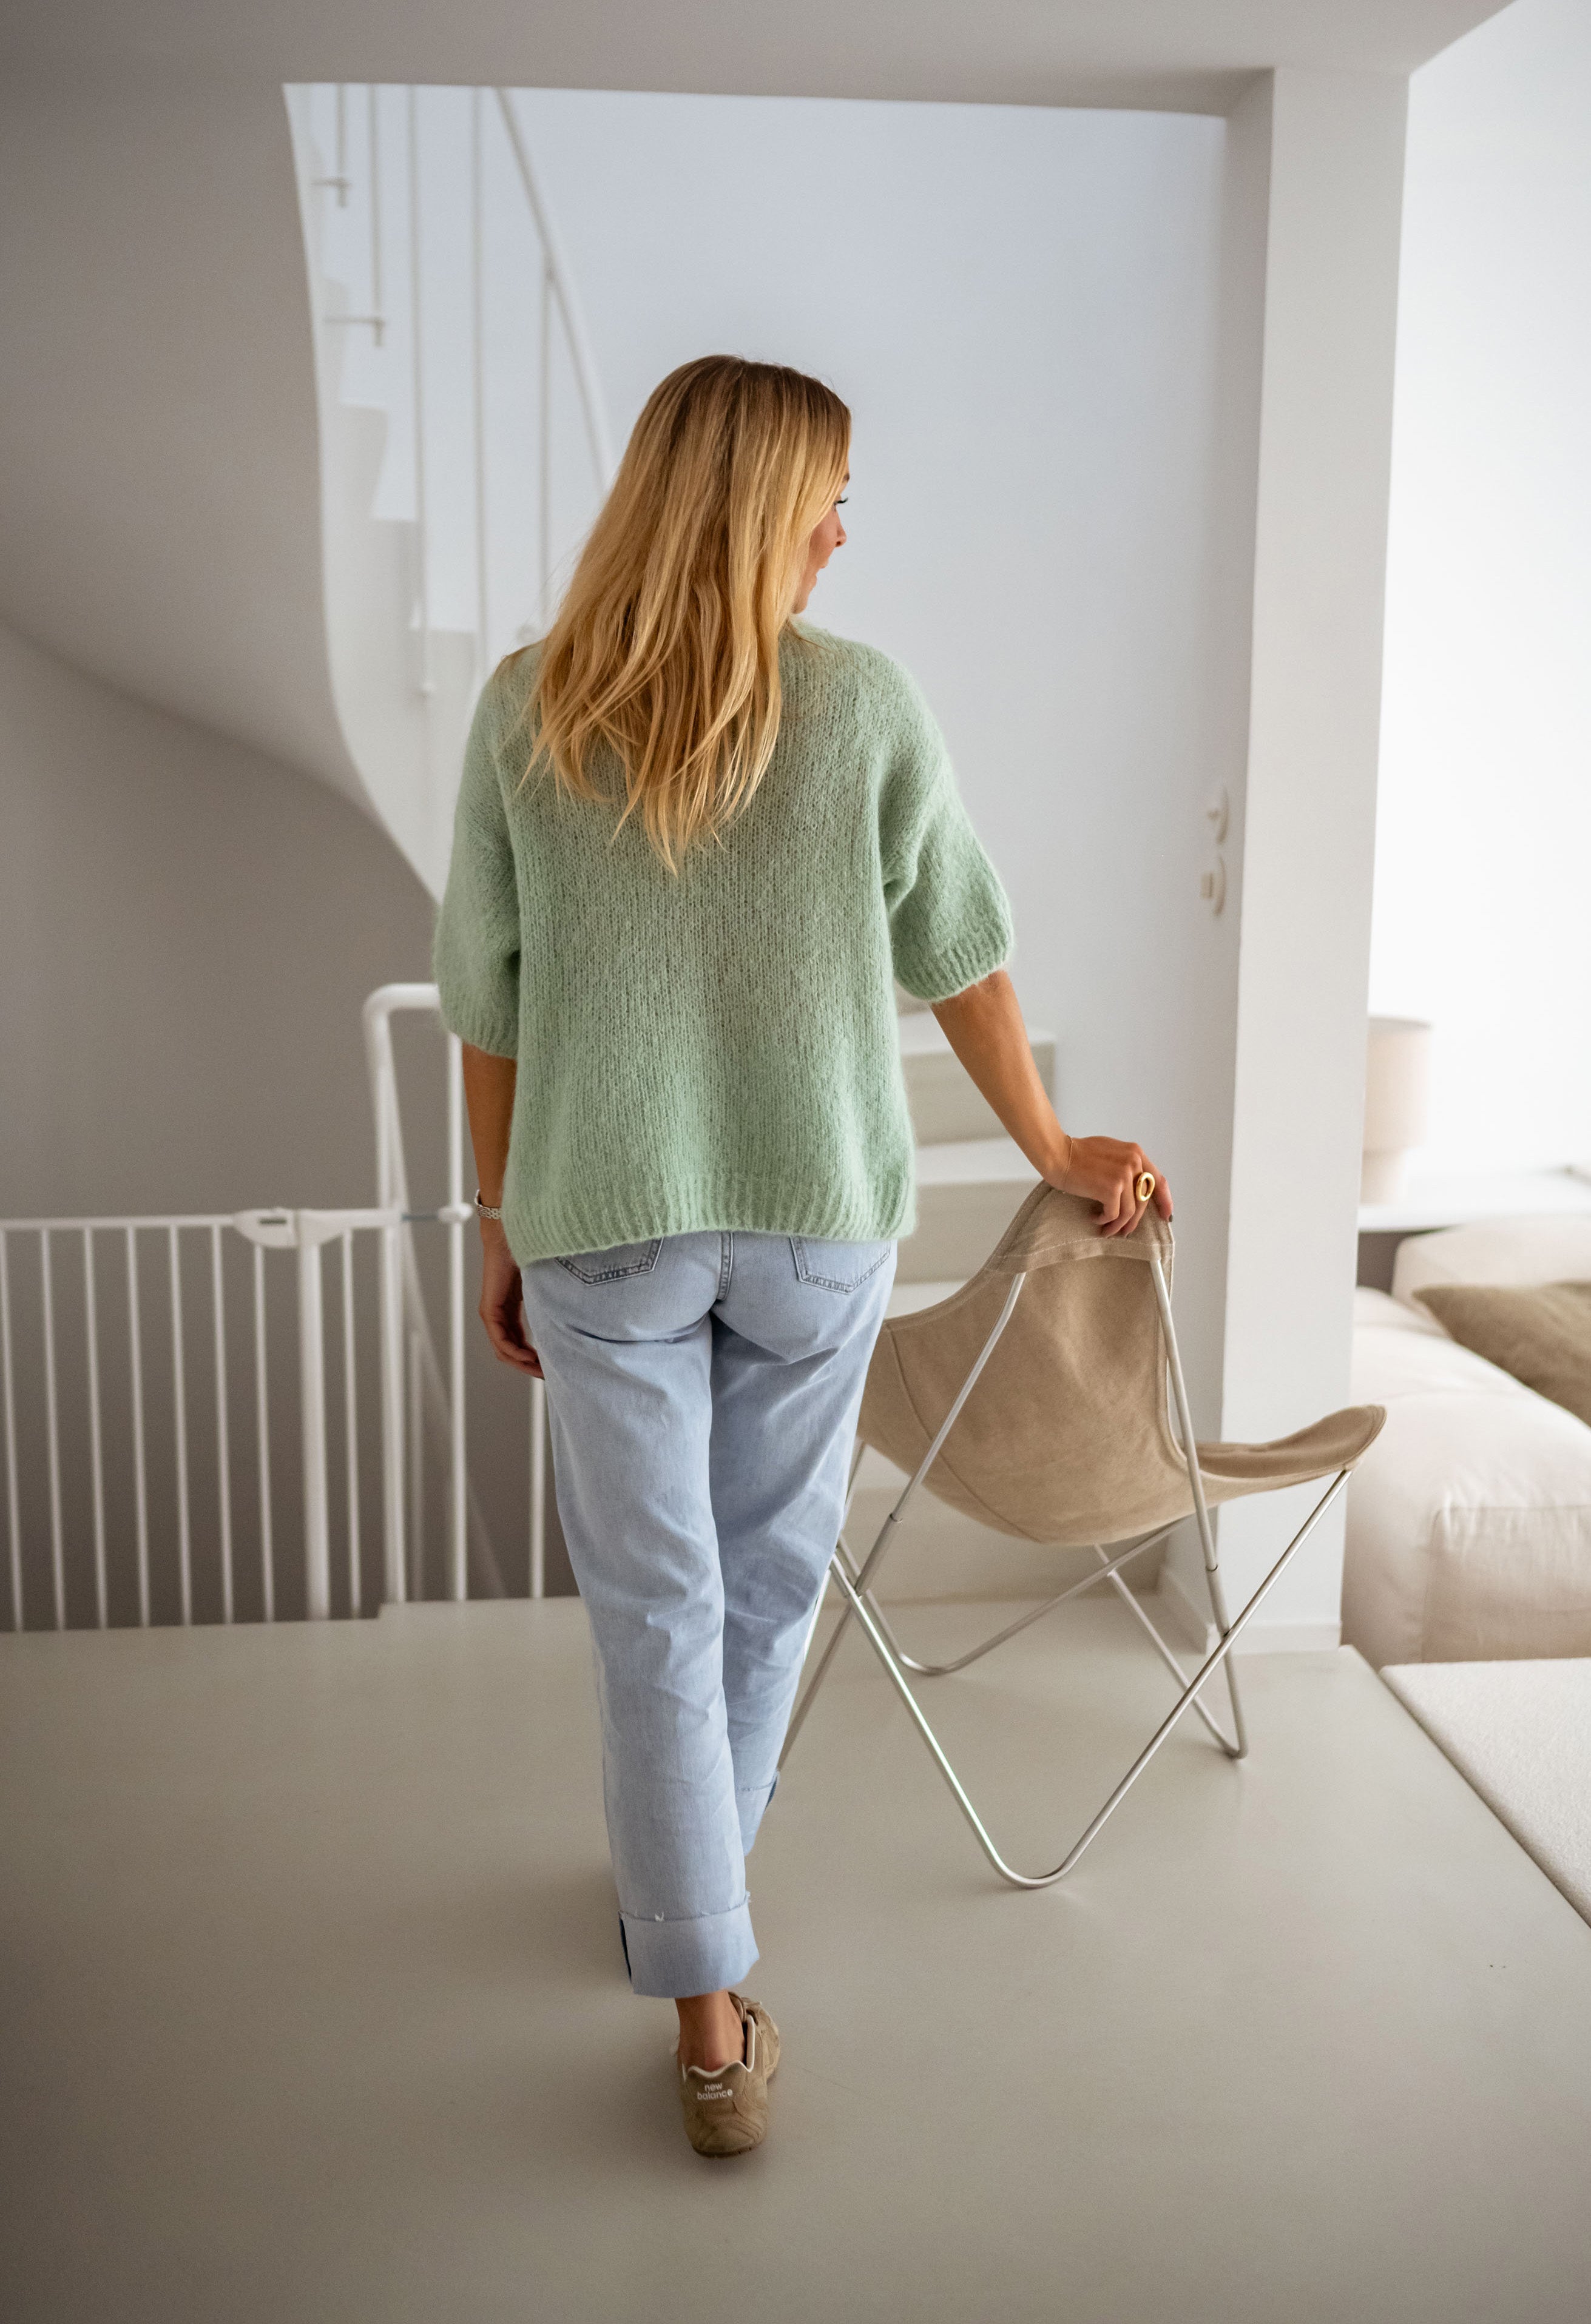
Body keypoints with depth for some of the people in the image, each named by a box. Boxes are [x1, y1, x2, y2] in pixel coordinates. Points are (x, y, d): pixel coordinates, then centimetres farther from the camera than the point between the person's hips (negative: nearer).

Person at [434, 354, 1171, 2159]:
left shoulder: (524, 714, -4)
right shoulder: (868, 705, -7)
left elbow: (488, 1005, 0)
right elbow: (961, 956, 1)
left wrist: (502, 1226, 11)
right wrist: (1054, 1150, 15)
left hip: (602, 1225, 0)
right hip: (818, 1218, 0)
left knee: (656, 1604, 8)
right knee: (766, 1580, 18)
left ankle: (711, 2018, 11)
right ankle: (686, 1899, 38)